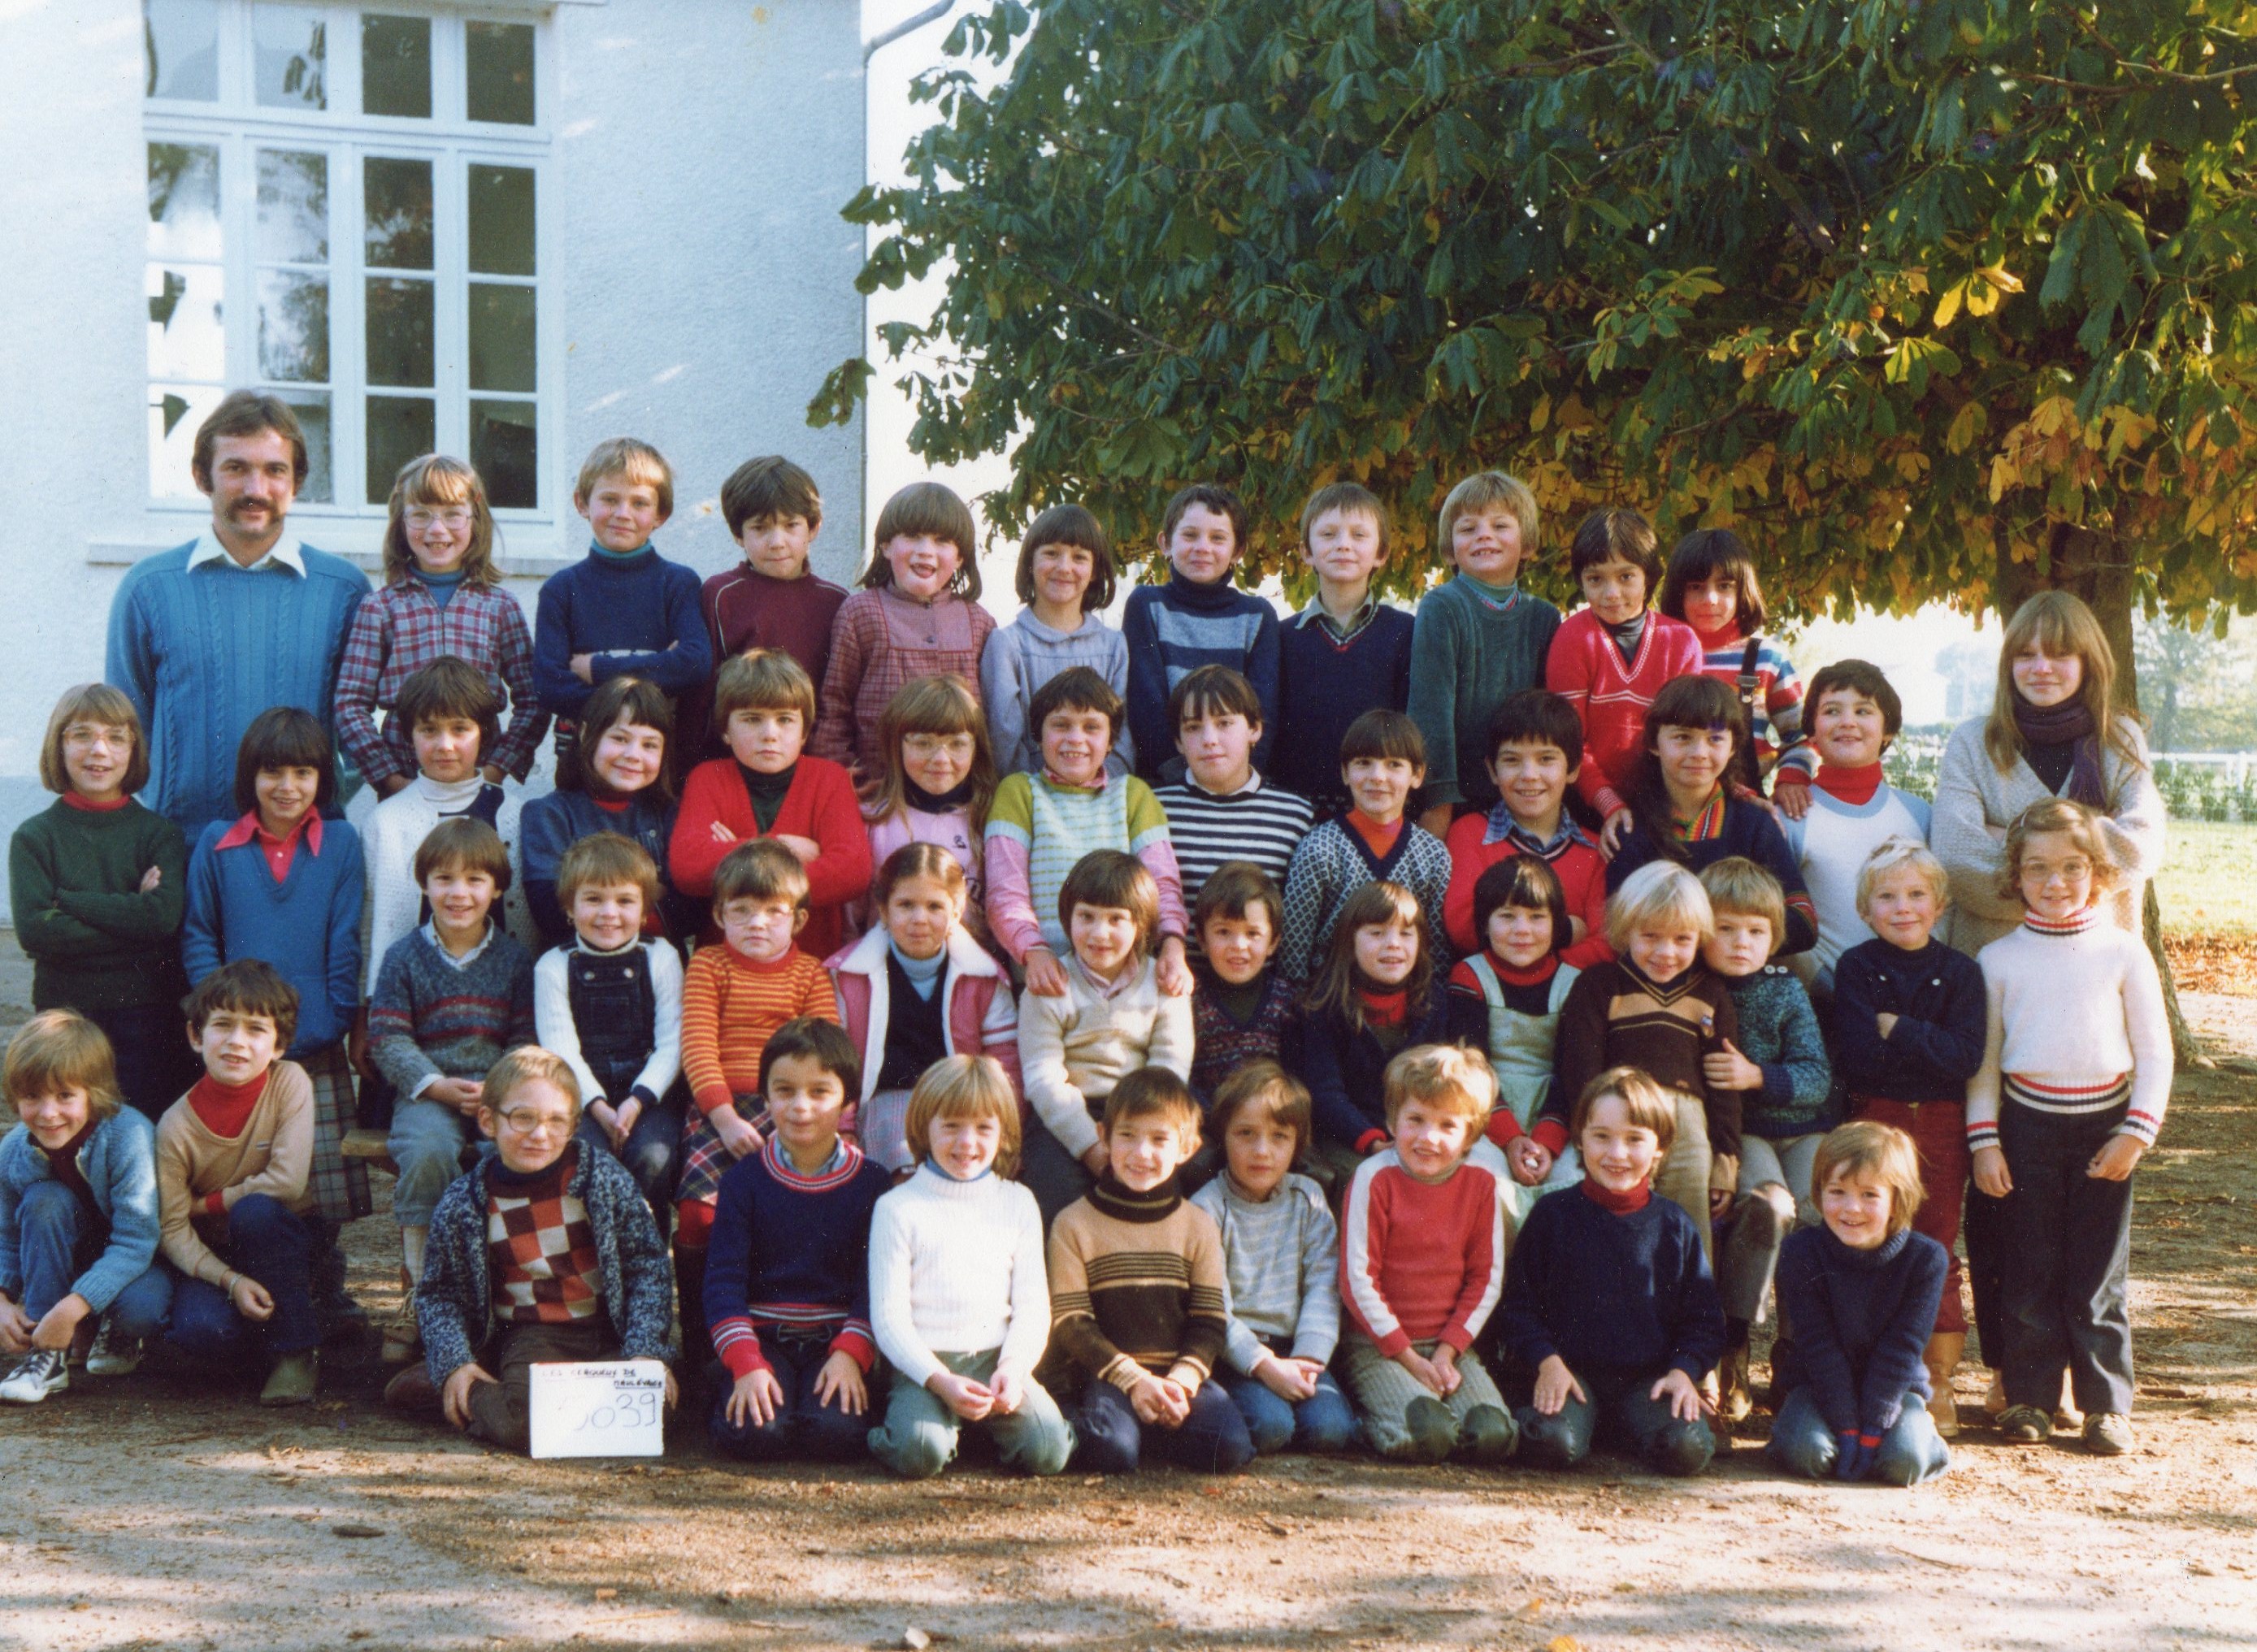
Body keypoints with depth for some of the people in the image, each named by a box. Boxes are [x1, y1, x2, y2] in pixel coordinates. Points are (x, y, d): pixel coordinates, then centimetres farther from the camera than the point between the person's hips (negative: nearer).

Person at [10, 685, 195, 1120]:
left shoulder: (159, 833, 3)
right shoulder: (34, 837, 2)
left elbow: (165, 916, -13)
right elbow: (33, 931, -11)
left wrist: (68, 900, -12)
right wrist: (130, 918, -13)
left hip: (147, 1016, 0)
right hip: (67, 1013, 0)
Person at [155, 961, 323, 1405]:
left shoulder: (290, 1083, -15)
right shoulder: (176, 1127, -15)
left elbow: (287, 1182, -22)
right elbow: (173, 1230, -14)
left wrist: (206, 1204, -15)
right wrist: (231, 1281, -27)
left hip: (287, 1246, 0)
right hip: (212, 1254, 0)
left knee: (256, 1211, -33)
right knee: (201, 1332, -29)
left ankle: (296, 1350, -17)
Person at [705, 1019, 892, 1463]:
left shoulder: (872, 1184, 3)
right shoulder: (744, 1180, 2)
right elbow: (723, 1279, -4)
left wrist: (850, 1354, -16)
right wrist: (747, 1364, -17)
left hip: (837, 1340, 0)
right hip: (763, 1337, 0)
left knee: (837, 1433, -28)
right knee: (755, 1434, -28)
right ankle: (729, 1402, 6)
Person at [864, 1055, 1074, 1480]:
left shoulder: (1018, 1203, 12)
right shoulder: (897, 1208, 2)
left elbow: (1032, 1305, 9)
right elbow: (889, 1317, -4)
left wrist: (1014, 1366, -12)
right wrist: (941, 1381, -18)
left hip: (997, 1359, 3)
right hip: (924, 1364, -3)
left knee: (1047, 1450, -21)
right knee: (921, 1452, -30)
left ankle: (984, 1424, 9)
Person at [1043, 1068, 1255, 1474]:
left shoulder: (1198, 1227, 10)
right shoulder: (1073, 1225, 3)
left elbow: (1211, 1322, 6)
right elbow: (1071, 1322, -3)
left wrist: (1180, 1380, -13)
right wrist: (1134, 1380, -14)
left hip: (1181, 1375, 3)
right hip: (1107, 1375, -3)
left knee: (1231, 1448, -24)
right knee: (1113, 1452, -32)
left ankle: (1147, 1423, 1)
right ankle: (1078, 1426, 1)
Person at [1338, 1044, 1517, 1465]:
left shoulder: (1482, 1185, 1)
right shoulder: (1375, 1179, -9)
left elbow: (1487, 1279, 5)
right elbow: (1358, 1278, -10)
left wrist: (1447, 1351, -6)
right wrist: (1408, 1358, -10)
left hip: (1452, 1345, 4)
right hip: (1379, 1345, -3)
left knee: (1492, 1438, -19)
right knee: (1424, 1438, -27)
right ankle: (1375, 1415, 5)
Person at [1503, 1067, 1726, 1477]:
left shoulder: (1674, 1227, 8)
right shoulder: (1553, 1214, 4)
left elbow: (1703, 1319, 12)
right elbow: (1520, 1305, 6)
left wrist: (1684, 1371, -5)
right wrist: (1547, 1361, -9)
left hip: (1650, 1378, 2)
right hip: (1572, 1371, -2)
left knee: (1687, 1450, -25)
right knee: (1551, 1444, -32)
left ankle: (1625, 1426, 6)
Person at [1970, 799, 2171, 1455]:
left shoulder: (2123, 952, 0)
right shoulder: (1999, 958, 3)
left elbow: (2154, 1051, 3)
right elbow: (1982, 1056, 7)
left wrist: (2137, 1131, -6)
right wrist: (1984, 1140, 0)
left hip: (2104, 1124, -1)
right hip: (2028, 1124, 1)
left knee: (2098, 1276, 2)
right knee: (2029, 1272, 4)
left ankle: (2106, 1403, 11)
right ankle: (2029, 1396, 13)